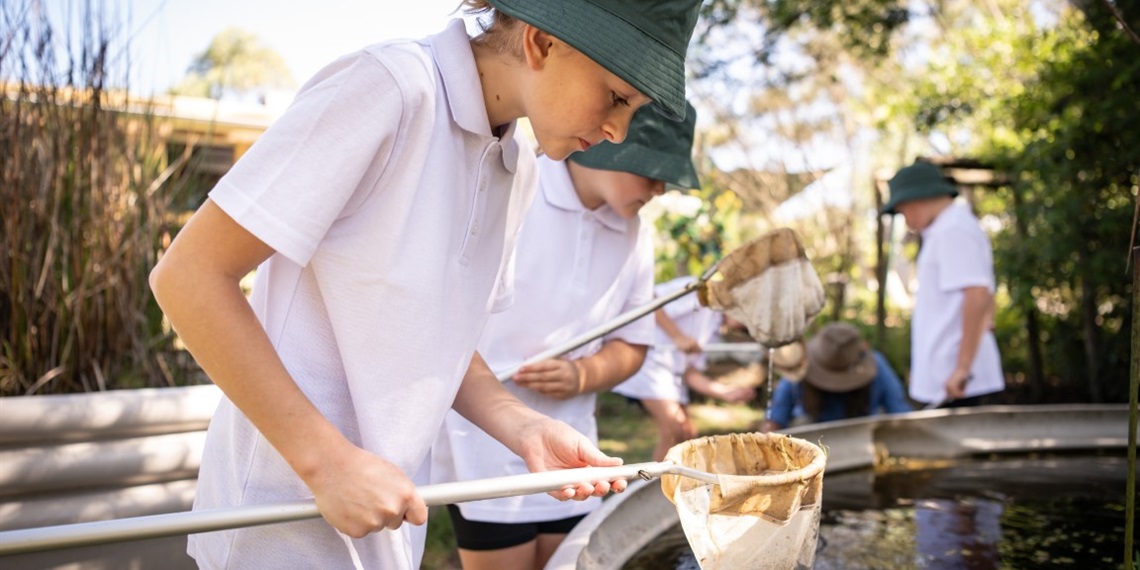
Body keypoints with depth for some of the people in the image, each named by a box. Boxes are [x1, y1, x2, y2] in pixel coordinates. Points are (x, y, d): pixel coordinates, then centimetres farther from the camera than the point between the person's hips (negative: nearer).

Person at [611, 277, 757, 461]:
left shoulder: (713, 325, 17)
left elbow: (690, 372, 13)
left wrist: (727, 392, 3)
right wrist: (678, 336, -21)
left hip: (670, 372, 10)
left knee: (687, 434, 9)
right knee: (674, 426, -17)